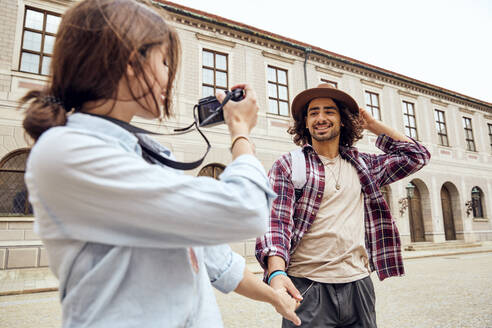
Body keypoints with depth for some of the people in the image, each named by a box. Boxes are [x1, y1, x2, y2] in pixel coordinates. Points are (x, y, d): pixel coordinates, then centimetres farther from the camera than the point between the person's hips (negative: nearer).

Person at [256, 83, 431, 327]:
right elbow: (275, 221, -10)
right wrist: (276, 272, -26)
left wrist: (373, 125, 15)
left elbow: (416, 155, 18)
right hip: (306, 288, -3)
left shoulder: (362, 165, 12)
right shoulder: (287, 166, 0)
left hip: (358, 283, 4)